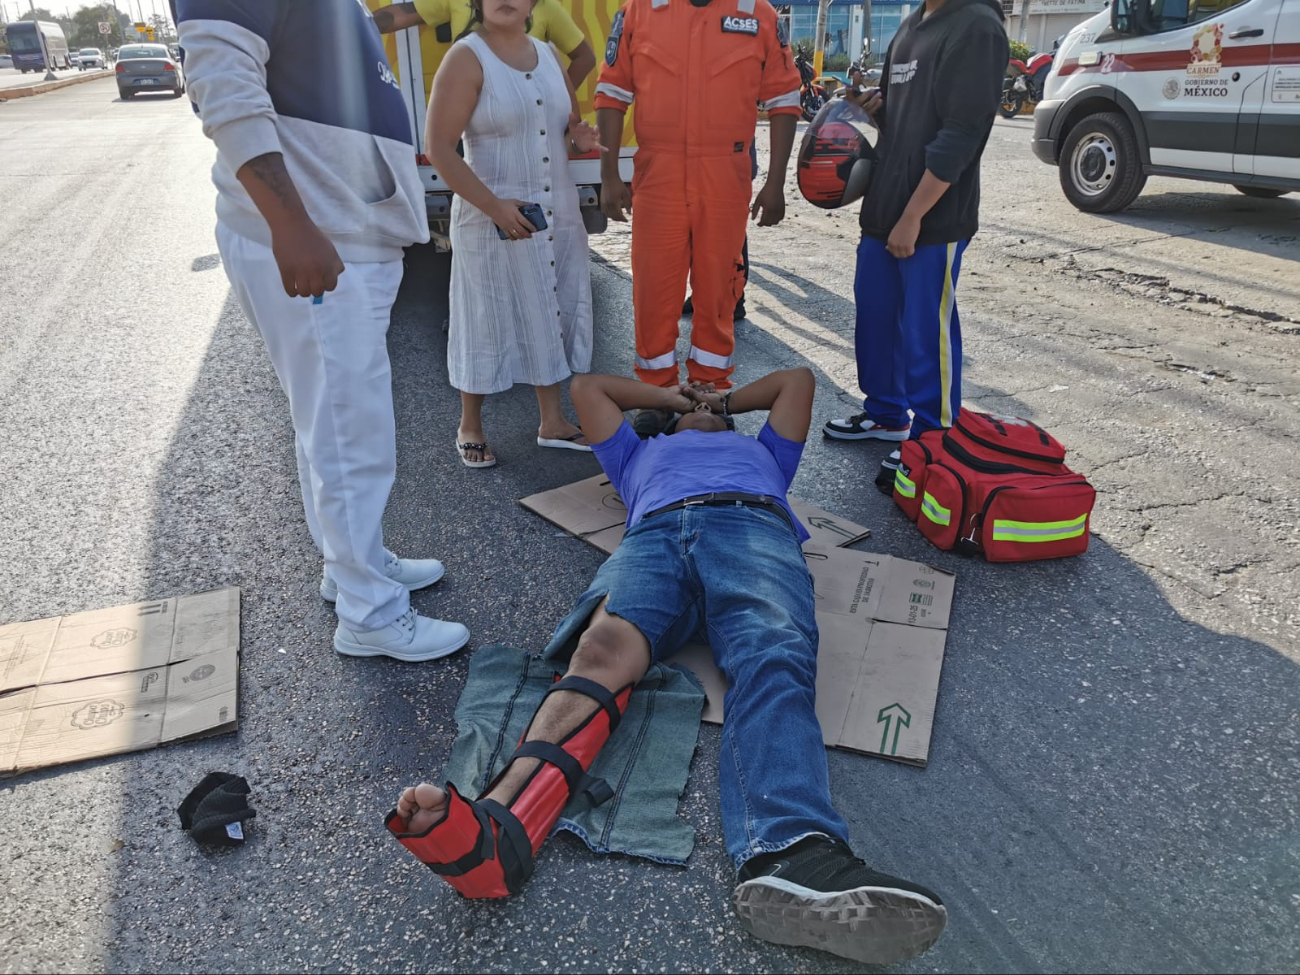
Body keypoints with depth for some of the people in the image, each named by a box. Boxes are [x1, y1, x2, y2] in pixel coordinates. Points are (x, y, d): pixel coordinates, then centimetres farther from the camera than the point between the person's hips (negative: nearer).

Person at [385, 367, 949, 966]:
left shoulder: (762, 451, 48)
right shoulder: (642, 454, 48)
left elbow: (798, 378, 53)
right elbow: (588, 387, 53)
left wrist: (726, 400, 60)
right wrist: (665, 396, 60)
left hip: (753, 525, 0)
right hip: (654, 534, 0)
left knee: (771, 662, -35)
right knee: (604, 646, -34)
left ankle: (790, 857, -62)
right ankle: (497, 831, -58)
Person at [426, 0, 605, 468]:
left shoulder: (547, 54, 11)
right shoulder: (467, 58, -8)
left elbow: (570, 127, 21)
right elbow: (438, 149, -15)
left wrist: (580, 139, -4)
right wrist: (494, 206, -22)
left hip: (559, 213, 6)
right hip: (494, 219, -6)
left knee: (553, 316, 10)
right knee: (488, 320, 2)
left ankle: (553, 422, 23)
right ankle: (470, 426, 19)